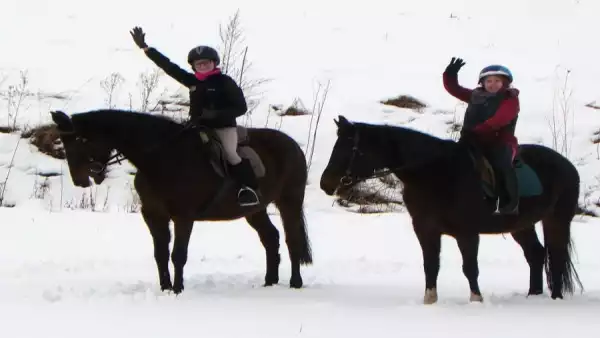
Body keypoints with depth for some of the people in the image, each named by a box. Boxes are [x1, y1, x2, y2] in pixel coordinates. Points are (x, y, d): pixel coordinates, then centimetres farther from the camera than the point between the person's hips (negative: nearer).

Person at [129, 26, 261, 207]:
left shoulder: (225, 82, -7)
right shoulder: (192, 81, 8)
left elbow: (241, 107, -10)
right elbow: (168, 66, 9)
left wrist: (215, 113, -23)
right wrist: (144, 47, 6)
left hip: (224, 126, -7)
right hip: (199, 127, 7)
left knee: (230, 154, -28)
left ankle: (249, 188, -25)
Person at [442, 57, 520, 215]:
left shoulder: (510, 100, -1)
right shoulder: (476, 96, 18)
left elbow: (499, 120, -18)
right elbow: (453, 89, 24)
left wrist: (477, 131, -30)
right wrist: (450, 75, 3)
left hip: (500, 141, -6)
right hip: (476, 142, 6)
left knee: (501, 163, -34)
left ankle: (510, 203, -30)